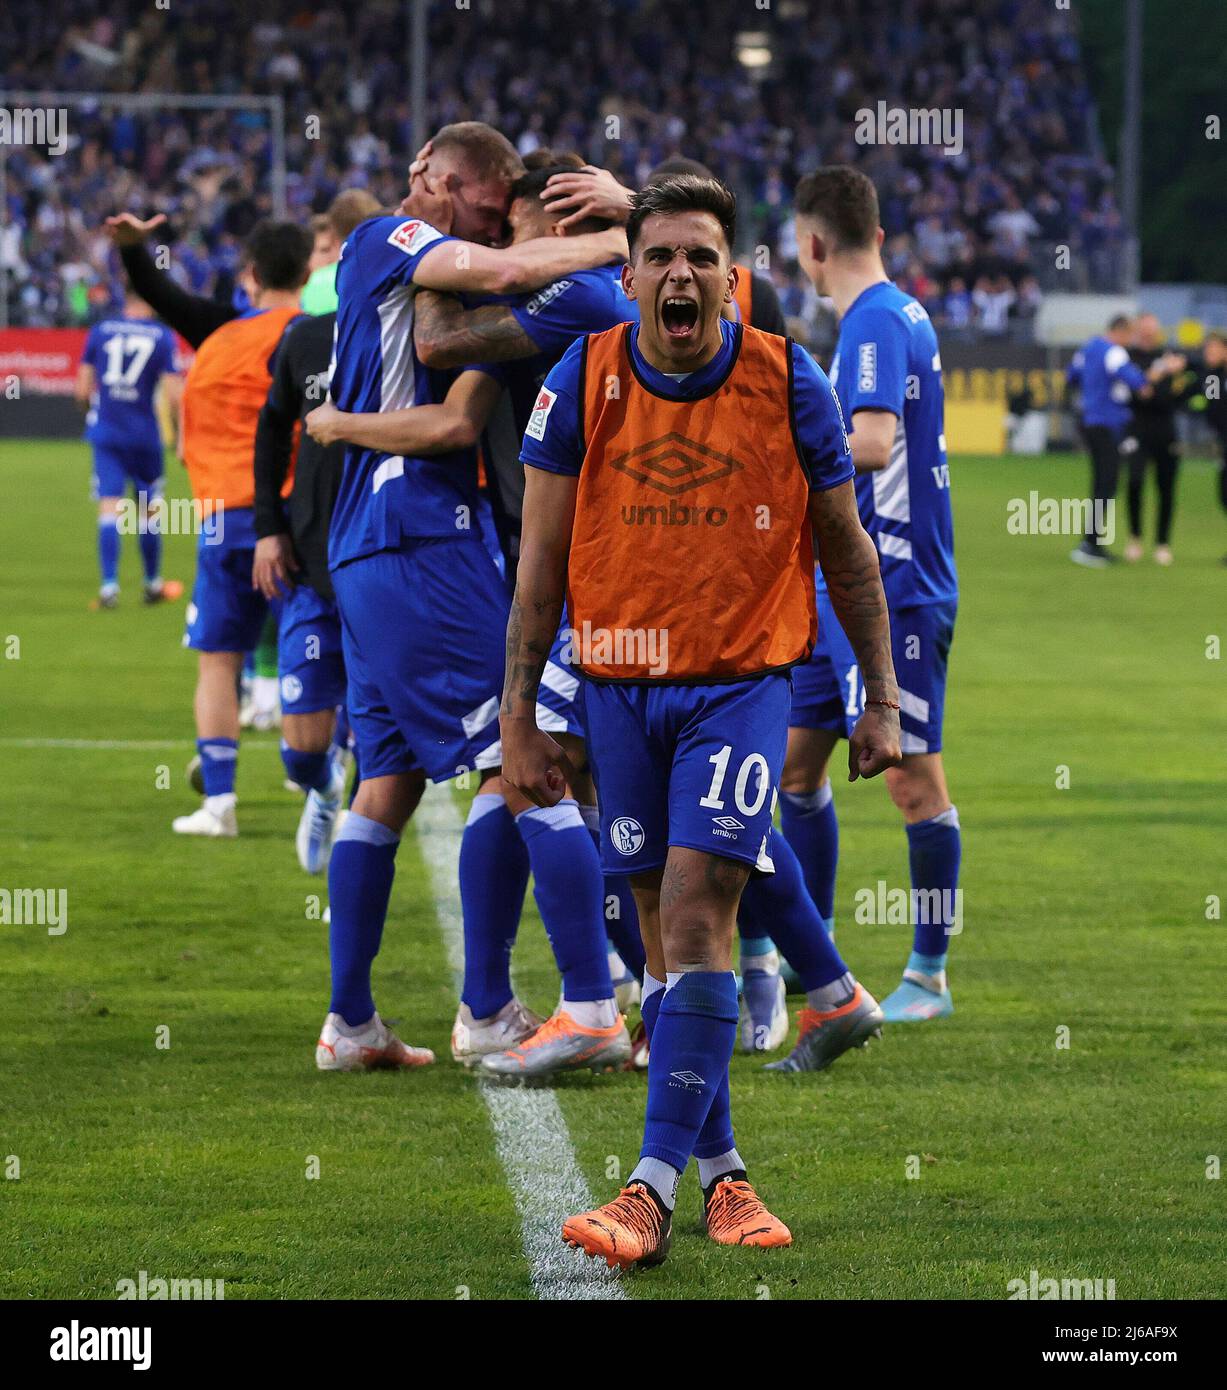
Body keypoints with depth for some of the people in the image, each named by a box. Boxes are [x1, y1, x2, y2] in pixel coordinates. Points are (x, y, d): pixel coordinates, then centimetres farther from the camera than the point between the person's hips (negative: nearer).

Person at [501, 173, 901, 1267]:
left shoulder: (789, 384, -5)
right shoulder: (583, 383, -3)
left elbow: (847, 551, 6)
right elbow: (542, 560, 3)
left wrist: (881, 702, 6)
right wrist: (519, 713, 1)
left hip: (743, 682, -2)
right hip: (619, 686, 2)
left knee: (696, 916, -15)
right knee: (667, 929, 7)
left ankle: (655, 1185, -19)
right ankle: (721, 1168, 19)